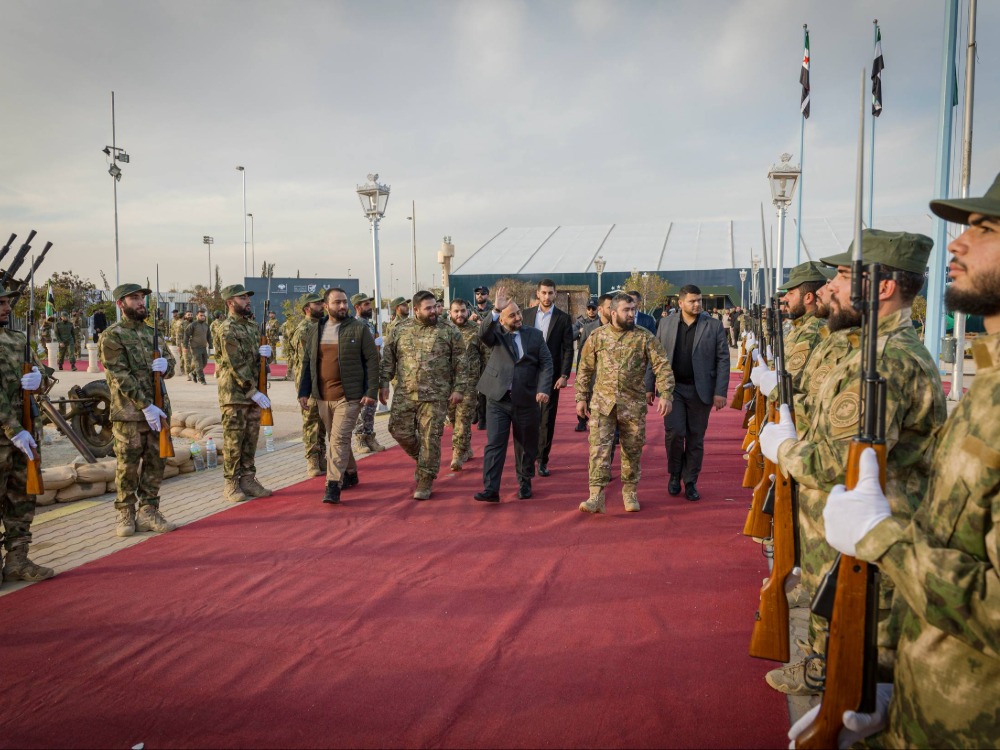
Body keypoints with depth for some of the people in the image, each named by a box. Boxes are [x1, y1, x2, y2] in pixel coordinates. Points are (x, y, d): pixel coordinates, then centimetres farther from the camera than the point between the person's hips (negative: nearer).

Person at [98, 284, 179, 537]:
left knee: (156, 464, 9)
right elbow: (121, 377, -14)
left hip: (158, 409, 6)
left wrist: (165, 365, -11)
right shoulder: (111, 336, -6)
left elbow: (170, 361, 16)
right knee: (128, 467, 3)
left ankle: (148, 512, 19)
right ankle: (126, 514, 16)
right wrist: (146, 406, -19)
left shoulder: (152, 331, 13)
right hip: (129, 413, -5)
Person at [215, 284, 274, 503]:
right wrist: (254, 392, -19)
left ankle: (248, 480, 19)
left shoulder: (252, 327, 13)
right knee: (233, 441, 0)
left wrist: (264, 352, -7)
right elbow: (236, 365, -17)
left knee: (251, 439, 11)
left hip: (253, 393, 7)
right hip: (234, 394, -7)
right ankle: (231, 484, 8)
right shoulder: (226, 329, -12)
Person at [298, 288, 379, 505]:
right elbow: (307, 363, 15)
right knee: (335, 439, 15)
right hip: (322, 397, 5)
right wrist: (303, 392, 7)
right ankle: (350, 473, 35)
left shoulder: (359, 328, -3)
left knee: (339, 438, -12)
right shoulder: (314, 331, 11)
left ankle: (333, 486, -10)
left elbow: (372, 361, -4)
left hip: (348, 396, -5)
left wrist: (371, 391, -10)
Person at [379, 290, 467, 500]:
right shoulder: (400, 330, 6)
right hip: (404, 394, 3)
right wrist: (384, 383, 3)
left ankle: (425, 480, 11)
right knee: (399, 431, 4)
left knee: (430, 438, -1)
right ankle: (422, 460, 31)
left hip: (436, 396, -2)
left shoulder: (449, 331, 0)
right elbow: (388, 359, 9)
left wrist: (458, 388, -5)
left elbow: (460, 363, 1)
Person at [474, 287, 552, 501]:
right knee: (494, 444, -5)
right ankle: (490, 489, -5)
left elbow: (546, 363, 2)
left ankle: (524, 483, 29)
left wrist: (543, 389, -12)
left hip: (526, 399, 1)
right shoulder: (496, 335, 3)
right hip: (498, 398, -1)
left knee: (526, 445, 12)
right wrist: (495, 309, -33)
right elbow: (483, 332, -20)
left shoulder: (535, 335, 6)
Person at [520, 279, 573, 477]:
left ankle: (542, 459, 10)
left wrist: (564, 375, -10)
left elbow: (568, 349, -2)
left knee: (547, 419, 2)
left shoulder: (563, 318, 0)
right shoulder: (526, 314, 6)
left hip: (551, 375, -2)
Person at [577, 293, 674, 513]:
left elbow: (662, 366, -5)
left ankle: (630, 492, 28)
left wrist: (665, 395, -16)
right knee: (599, 447, -9)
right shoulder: (597, 336, 3)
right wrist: (581, 398, 6)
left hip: (634, 404, 0)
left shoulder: (645, 337, -2)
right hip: (602, 403, 0)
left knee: (632, 450, 10)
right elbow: (585, 369, 8)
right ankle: (596, 497, -8)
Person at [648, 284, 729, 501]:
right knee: (674, 432, -9)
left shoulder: (714, 326, -1)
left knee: (696, 438, 6)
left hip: (700, 391, 0)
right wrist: (649, 387, 4)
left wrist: (720, 392, -8)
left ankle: (691, 481, 20)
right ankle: (675, 474, 15)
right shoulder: (666, 323, 4)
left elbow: (723, 359, -2)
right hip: (672, 387, 0)